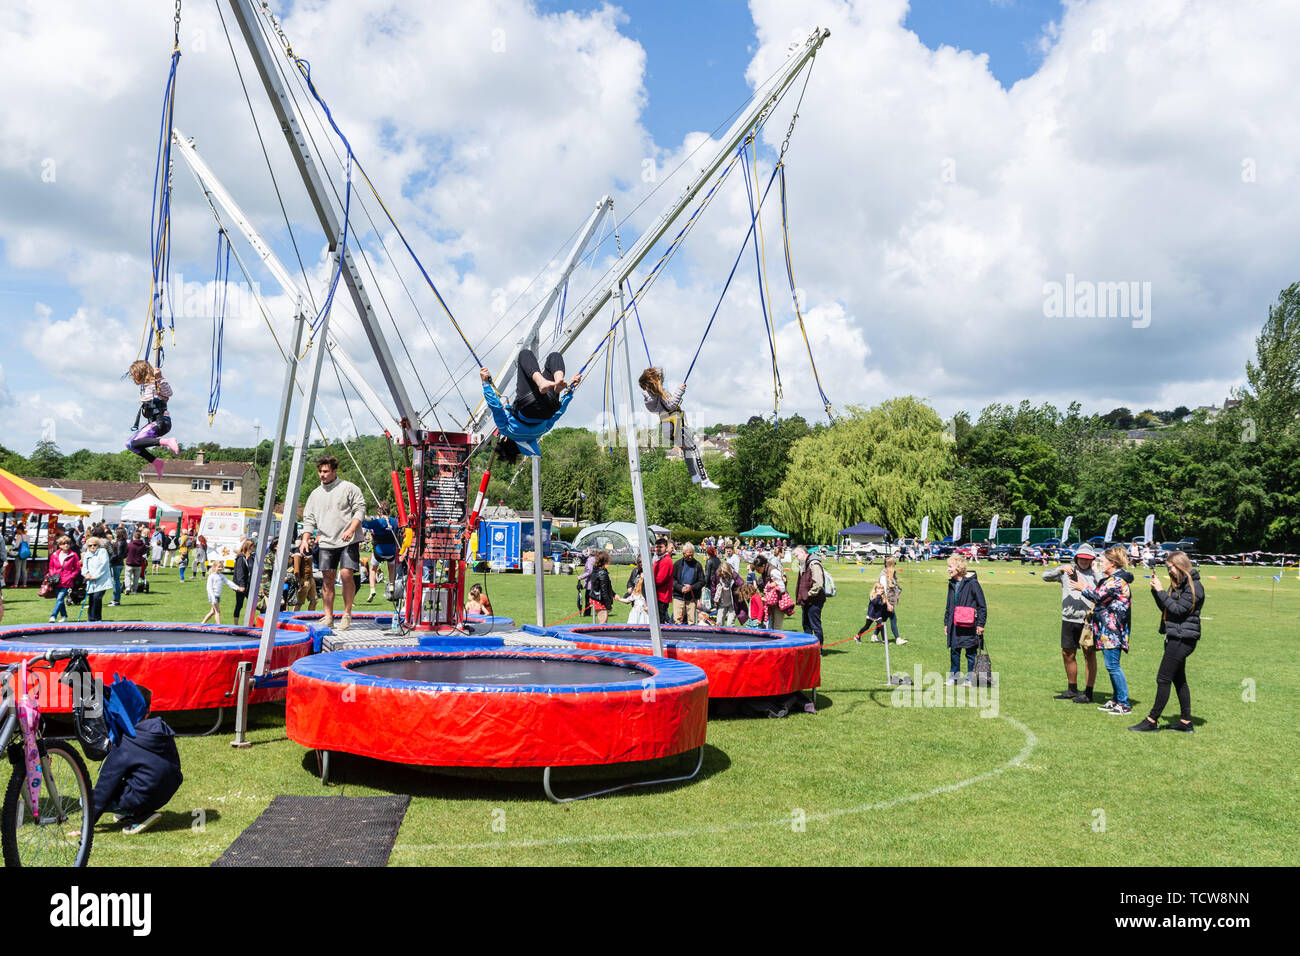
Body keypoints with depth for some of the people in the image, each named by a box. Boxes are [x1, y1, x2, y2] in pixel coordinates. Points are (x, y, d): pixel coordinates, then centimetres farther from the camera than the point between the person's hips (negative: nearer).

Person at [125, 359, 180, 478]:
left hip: (162, 422, -10)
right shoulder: (144, 385, 13)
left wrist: (160, 378, -37)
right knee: (130, 444, 13)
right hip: (153, 423, 10)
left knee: (134, 443, -24)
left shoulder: (154, 385, -13)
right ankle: (156, 463, 12)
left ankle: (167, 442, -29)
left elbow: (168, 393, -30)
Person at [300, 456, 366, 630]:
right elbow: (309, 519, 18)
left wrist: (351, 529, -17)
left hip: (347, 542, -5)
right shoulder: (315, 494, 18)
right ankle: (328, 617, 7)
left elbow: (360, 510, -3)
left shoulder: (349, 488, 3)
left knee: (346, 574, -13)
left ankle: (347, 614, -1)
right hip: (325, 543, 5)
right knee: (327, 578, 2)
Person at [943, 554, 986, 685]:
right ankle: (953, 676, 18)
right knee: (954, 651, 8)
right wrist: (946, 623, 19)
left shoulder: (972, 583, -10)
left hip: (969, 625, -6)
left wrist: (980, 624, -10)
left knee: (970, 652, 3)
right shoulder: (952, 584, 11)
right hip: (954, 625, 6)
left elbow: (982, 605, -8)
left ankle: (970, 678, 12)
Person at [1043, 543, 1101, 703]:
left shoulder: (1096, 576, 4)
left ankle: (1088, 693, 3)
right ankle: (1072, 690, 25)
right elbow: (1046, 576, -1)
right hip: (1069, 620, 3)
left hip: (1088, 620, -3)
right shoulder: (1066, 571, 9)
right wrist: (1061, 569, -15)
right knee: (1068, 654, 11)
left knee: (1089, 654, -2)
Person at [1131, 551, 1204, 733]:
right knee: (1179, 679, 12)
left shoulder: (1194, 586, -13)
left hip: (1183, 638, -10)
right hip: (1176, 637, 10)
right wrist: (1155, 590, 3)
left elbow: (1178, 609, -19)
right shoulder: (1178, 584, 15)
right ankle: (1185, 722, 18)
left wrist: (1161, 591, -15)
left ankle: (1152, 721, -4)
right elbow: (1165, 608, 15)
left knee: (1163, 679, -7)